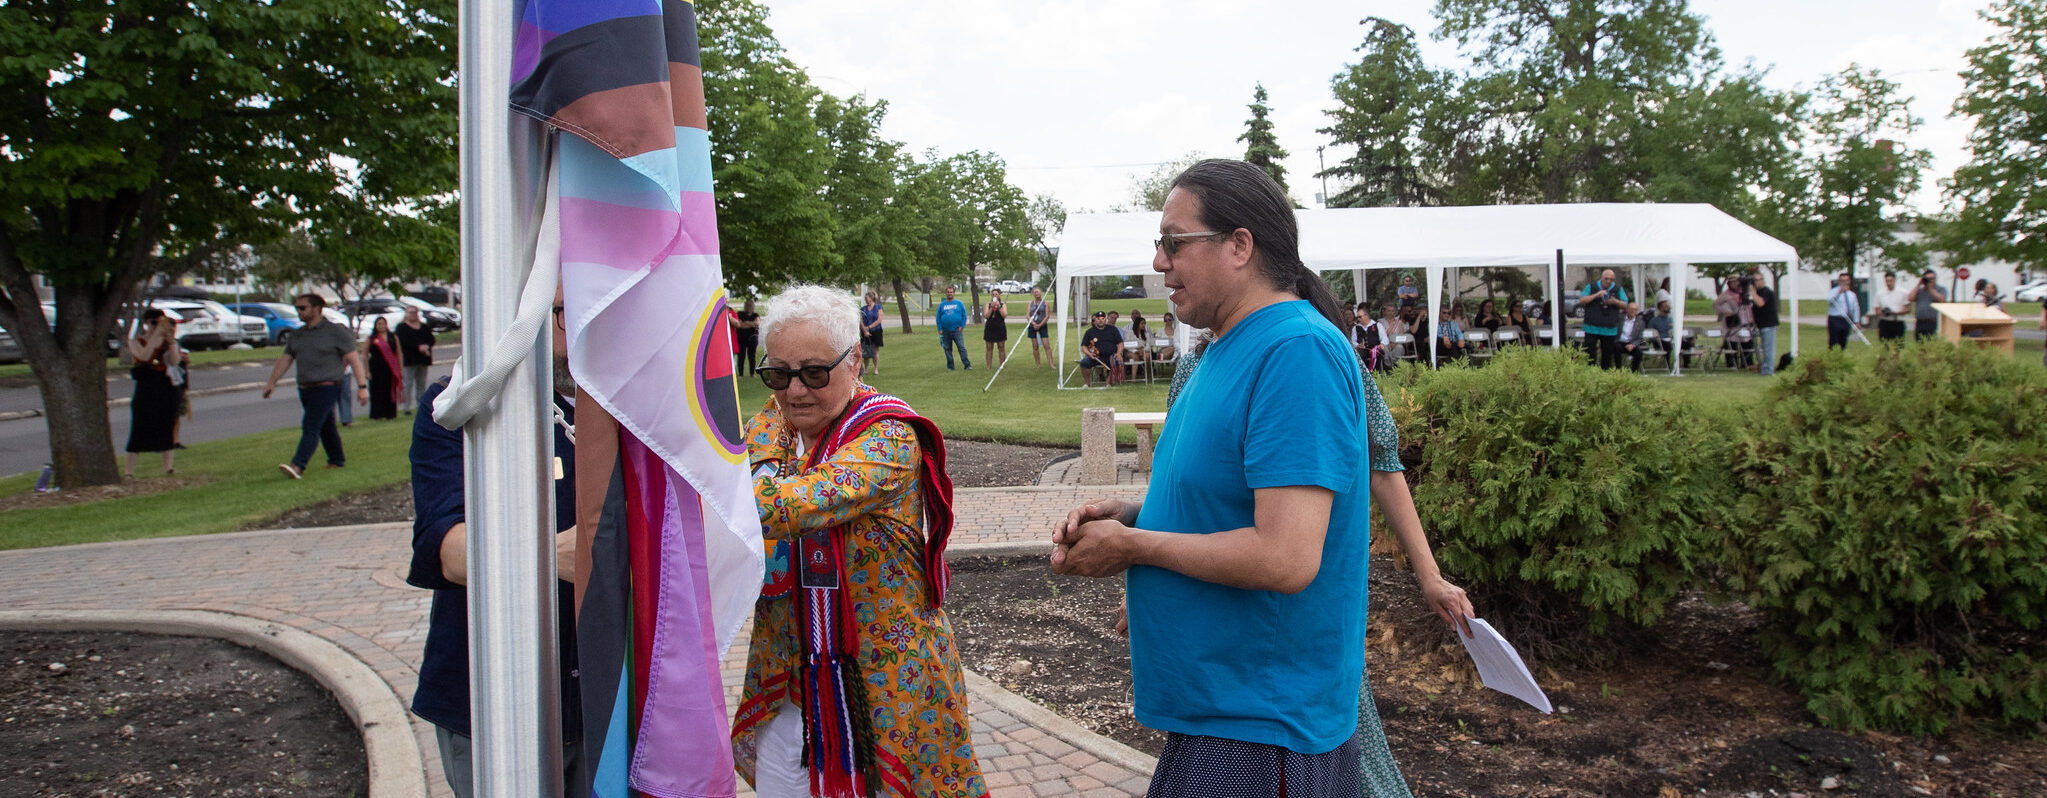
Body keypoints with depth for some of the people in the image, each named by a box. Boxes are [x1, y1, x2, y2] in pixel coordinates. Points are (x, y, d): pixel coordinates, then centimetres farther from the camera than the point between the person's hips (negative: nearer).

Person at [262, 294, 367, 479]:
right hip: (305, 389, 7)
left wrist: (362, 386, -15)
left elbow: (354, 358, -8)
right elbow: (285, 359, 16)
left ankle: (298, 466, -27)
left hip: (327, 388, -7)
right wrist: (272, 382, 5)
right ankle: (337, 460, 27)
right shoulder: (297, 335, 15)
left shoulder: (336, 331, -6)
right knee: (326, 427, 15)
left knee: (311, 426, -17)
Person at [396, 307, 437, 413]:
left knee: (422, 384, 9)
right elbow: (404, 341, -13)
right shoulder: (402, 328, 2)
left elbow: (431, 339, 7)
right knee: (408, 384, -8)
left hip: (423, 360, 5)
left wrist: (427, 346, -14)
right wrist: (419, 347, -21)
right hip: (409, 360, -5)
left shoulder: (424, 327, 17)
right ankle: (407, 407, -8)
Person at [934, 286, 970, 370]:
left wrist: (962, 326, -7)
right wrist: (940, 329, 0)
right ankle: (950, 366, 15)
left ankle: (967, 365, -8)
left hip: (956, 330, -3)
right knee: (947, 349, 7)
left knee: (961, 347, -9)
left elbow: (964, 315, 3)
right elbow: (938, 317, 8)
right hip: (946, 331, 3)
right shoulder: (942, 305, 9)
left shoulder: (959, 303, 4)